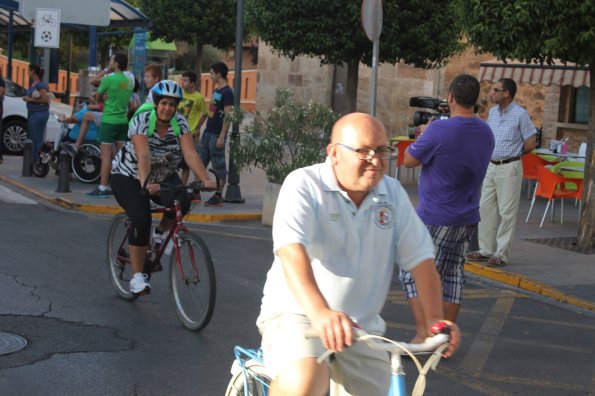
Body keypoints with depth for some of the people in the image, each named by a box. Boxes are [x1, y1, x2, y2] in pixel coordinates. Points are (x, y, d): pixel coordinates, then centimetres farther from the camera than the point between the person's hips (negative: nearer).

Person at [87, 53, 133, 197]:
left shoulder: (108, 79, -11)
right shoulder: (129, 82, 10)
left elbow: (98, 97, -1)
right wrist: (108, 98, 0)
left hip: (109, 121, -7)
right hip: (123, 121, 7)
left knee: (106, 154, -6)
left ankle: (103, 188, -7)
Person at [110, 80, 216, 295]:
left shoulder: (180, 123, -12)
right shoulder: (141, 121, -24)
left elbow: (190, 154, -23)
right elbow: (143, 156, -38)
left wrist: (206, 180, -39)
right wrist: (146, 184, -54)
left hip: (163, 176, 4)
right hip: (128, 176, -4)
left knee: (182, 201, -27)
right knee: (142, 220, -26)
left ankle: (161, 232, 5)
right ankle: (137, 277, -15)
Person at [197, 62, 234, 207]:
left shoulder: (227, 92, -13)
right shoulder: (216, 90, 15)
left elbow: (228, 116, -18)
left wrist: (221, 136, -21)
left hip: (217, 135, -9)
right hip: (208, 132, 9)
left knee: (218, 165, -2)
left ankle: (218, 196, 3)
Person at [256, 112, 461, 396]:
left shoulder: (393, 194, 6)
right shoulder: (304, 185, -11)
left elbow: (420, 257, 5)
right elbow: (291, 250, -27)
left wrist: (435, 318, -11)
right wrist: (320, 313, -43)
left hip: (362, 326, 6)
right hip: (297, 312, -5)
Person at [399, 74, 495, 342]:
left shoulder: (439, 130, -20)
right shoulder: (486, 133, 5)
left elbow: (409, 160, -7)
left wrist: (423, 133, 8)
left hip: (436, 218, -7)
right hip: (468, 219, 7)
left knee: (412, 272, 3)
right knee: (453, 275, 15)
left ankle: (423, 334, -6)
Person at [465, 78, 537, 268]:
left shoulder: (520, 114, -10)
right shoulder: (492, 112, 9)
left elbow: (530, 143, -8)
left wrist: (513, 154, 3)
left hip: (509, 168, -7)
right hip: (491, 166, 7)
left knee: (507, 211, -3)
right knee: (486, 208, 9)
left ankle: (502, 254, 2)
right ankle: (486, 249, 18)